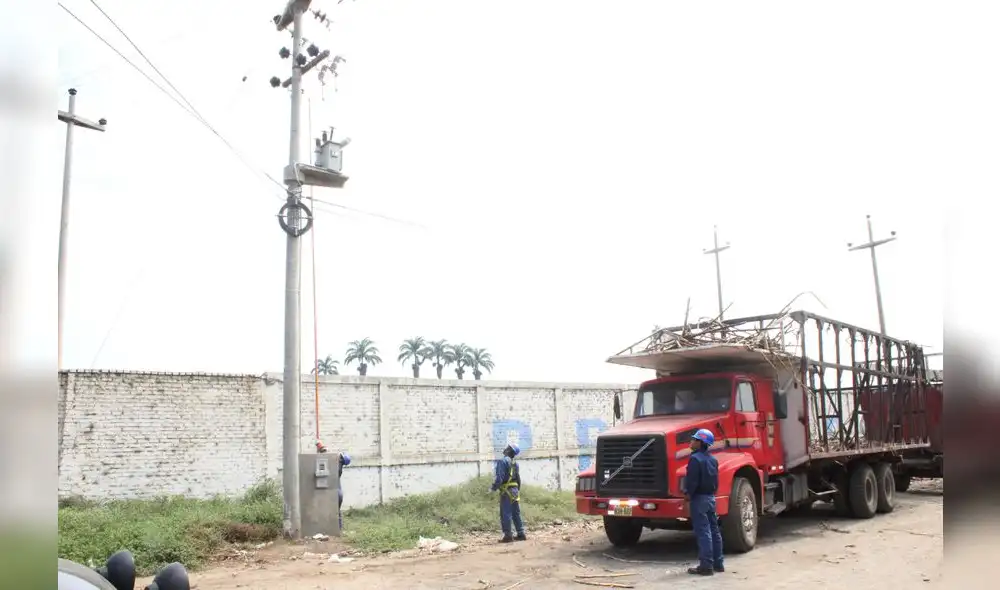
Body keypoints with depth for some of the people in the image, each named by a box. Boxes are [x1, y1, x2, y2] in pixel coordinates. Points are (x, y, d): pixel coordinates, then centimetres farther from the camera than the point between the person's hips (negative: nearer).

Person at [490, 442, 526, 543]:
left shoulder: (503, 461, -12)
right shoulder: (515, 462, 14)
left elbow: (499, 477, -19)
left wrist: (493, 488, -11)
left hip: (506, 490, -8)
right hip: (515, 490, 8)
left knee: (506, 514, -4)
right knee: (516, 513, 12)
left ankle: (508, 535, -5)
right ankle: (521, 534, 13)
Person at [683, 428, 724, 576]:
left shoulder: (695, 458, -17)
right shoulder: (712, 459, 11)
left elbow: (692, 482, -20)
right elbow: (716, 481, 16)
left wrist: (687, 498, -13)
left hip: (699, 498, -9)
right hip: (711, 497, 9)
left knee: (703, 532, -7)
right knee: (714, 530, 13)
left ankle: (706, 565, -7)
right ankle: (718, 563, 20)